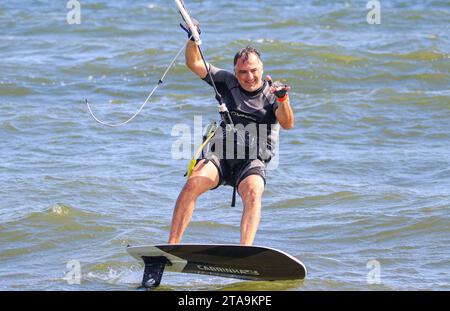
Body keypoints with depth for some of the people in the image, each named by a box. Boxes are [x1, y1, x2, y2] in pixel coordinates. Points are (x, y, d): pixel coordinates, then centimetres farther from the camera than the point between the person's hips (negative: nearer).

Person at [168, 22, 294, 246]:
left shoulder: (271, 94, 6)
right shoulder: (228, 83, 14)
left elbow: (287, 124, -11)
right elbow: (194, 64, 11)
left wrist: (282, 99, -30)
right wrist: (193, 40, -7)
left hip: (253, 161, -2)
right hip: (220, 155, 2)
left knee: (253, 193, -33)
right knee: (193, 183, -27)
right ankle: (172, 245, -28)